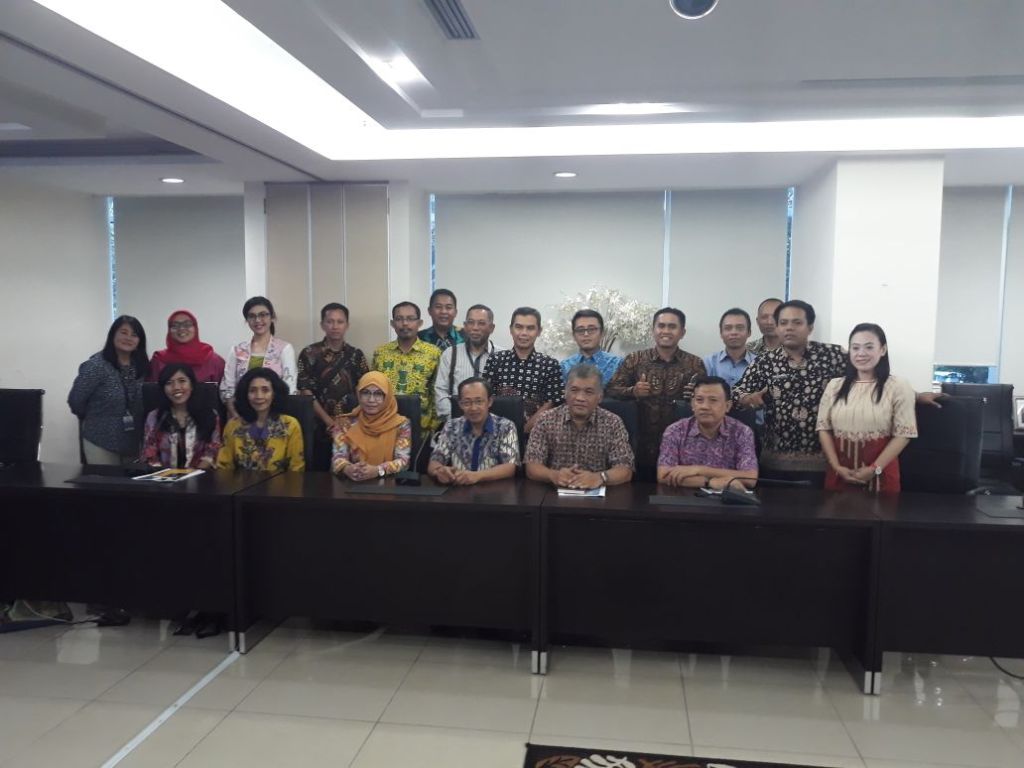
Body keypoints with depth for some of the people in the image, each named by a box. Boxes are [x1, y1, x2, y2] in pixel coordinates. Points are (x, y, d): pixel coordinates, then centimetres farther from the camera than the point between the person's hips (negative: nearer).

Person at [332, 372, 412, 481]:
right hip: (352, 482, 0)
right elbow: (338, 458, -1)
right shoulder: (346, 422, 6)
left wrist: (377, 470, -23)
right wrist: (347, 469, -23)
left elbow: (403, 460, -6)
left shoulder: (401, 424, 1)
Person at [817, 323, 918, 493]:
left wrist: (875, 469, -13)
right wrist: (836, 466, -8)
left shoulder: (898, 388, -3)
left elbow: (903, 434, -6)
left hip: (880, 474, -2)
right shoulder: (834, 386, 6)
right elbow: (824, 429, 3)